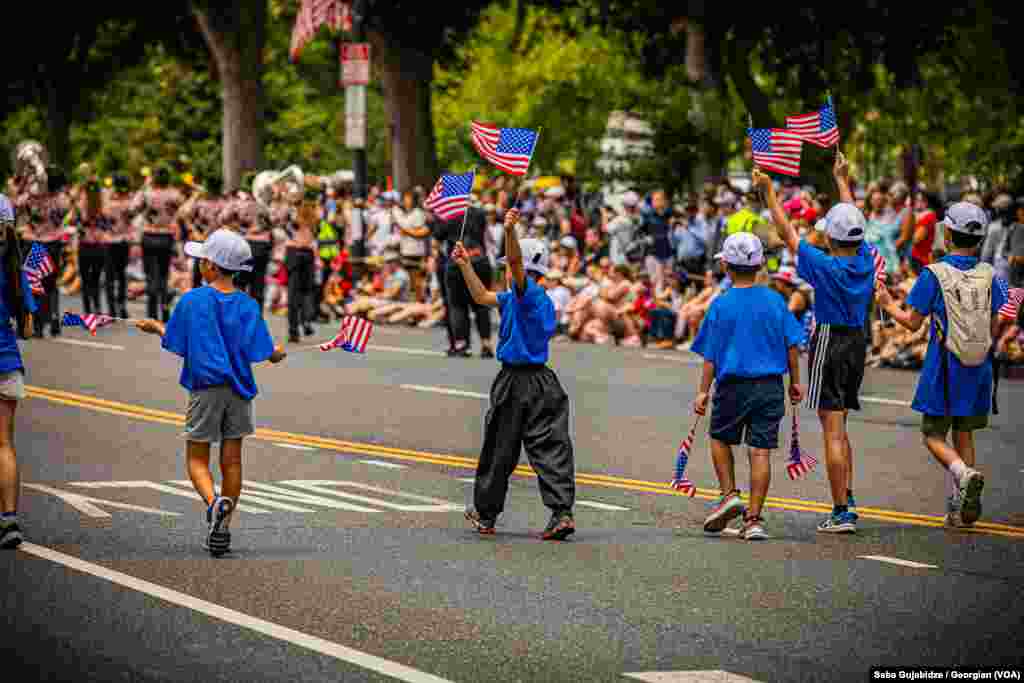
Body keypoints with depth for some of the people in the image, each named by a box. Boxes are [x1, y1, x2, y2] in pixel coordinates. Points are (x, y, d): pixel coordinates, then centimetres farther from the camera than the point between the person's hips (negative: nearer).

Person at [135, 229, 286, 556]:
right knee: (232, 461, 10)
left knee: (197, 459, 7)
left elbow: (175, 343, 0)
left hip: (205, 388, -2)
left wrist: (156, 327, 21)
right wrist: (278, 355, 16)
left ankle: (214, 502, -23)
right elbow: (258, 353, -6)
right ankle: (222, 529, 12)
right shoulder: (248, 306, -3)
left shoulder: (191, 301, -7)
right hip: (239, 388, 2)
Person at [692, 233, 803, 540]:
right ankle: (753, 518, 0)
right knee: (761, 449, 2)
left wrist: (704, 391, 1)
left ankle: (729, 495, 8)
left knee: (721, 438, 21)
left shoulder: (721, 305, -7)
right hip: (771, 386, 2)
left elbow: (711, 355, -5)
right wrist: (795, 382, 15)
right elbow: (792, 345, 4)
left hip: (733, 386, -2)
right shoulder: (775, 301, 1)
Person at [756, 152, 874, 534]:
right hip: (858, 343, 7)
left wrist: (769, 192, -1)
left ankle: (841, 514, -7)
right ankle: (847, 499, 18)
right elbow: (855, 222, 16)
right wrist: (841, 180, 31)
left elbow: (787, 234, -10)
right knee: (839, 430, 19)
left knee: (833, 433, -6)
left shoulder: (827, 267, -17)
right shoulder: (865, 262, -1)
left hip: (829, 344, -7)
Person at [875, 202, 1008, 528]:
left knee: (934, 435, 5)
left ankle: (964, 473, -25)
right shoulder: (989, 276, 0)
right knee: (964, 434, 14)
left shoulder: (933, 275, -10)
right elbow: (994, 329, 3)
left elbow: (912, 323, -5)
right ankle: (962, 507, 12)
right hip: (979, 367, 4)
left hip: (944, 368, -4)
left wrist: (888, 304, 12)